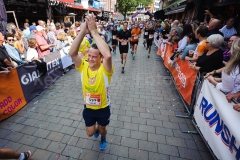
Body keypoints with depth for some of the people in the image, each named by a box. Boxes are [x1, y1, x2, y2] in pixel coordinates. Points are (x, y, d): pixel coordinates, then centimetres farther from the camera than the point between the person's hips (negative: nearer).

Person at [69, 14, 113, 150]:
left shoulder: (105, 69, -27)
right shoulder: (84, 66, -16)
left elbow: (108, 55, -49)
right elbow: (72, 53, -31)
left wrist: (94, 31, -42)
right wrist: (83, 31, -40)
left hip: (103, 108, -2)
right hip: (88, 107, 3)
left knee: (102, 130, 24)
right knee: (90, 133, 21)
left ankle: (104, 138, 62)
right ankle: (96, 127, 59)